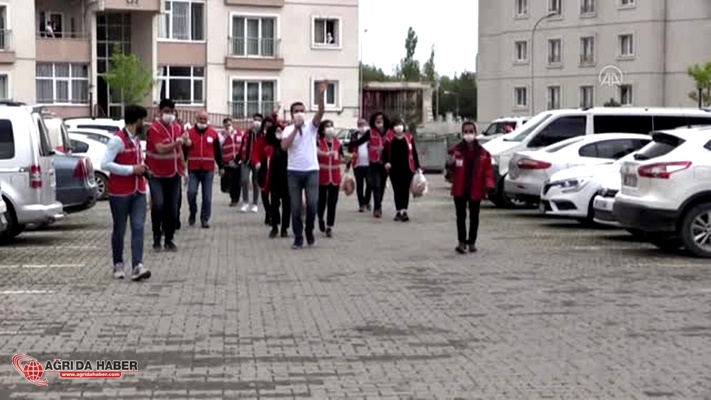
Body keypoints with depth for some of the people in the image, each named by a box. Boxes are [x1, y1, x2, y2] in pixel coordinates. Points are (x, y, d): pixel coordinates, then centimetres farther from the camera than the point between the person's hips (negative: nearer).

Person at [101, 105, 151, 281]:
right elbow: (105, 164, -19)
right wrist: (132, 169, -19)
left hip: (138, 191, 7)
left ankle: (137, 266, -15)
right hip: (120, 193, -7)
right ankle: (118, 265, 19)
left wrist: (141, 168, 8)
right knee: (119, 230, 5)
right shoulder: (117, 140, -12)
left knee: (138, 227, -7)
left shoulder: (136, 139, 14)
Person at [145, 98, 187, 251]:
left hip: (173, 174, 5)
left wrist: (183, 167, 17)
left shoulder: (178, 128, 6)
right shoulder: (154, 128, -14)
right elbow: (161, 149, -28)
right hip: (156, 174, -5)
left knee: (172, 208, 4)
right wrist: (179, 141, -38)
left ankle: (169, 239, 14)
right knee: (158, 205, -18)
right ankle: (157, 237, -1)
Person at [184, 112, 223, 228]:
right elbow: (184, 150, 7)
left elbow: (218, 151, 11)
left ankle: (205, 219, 12)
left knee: (207, 196, 2)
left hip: (208, 170, 1)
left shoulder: (213, 133, 6)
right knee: (191, 192, -12)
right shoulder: (190, 132, 3)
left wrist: (221, 166, 11)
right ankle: (193, 213, 14)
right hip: (193, 169, -1)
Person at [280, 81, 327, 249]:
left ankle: (309, 232, 14)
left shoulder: (311, 126, 4)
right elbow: (284, 146, -14)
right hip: (293, 172, 0)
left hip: (311, 171, 0)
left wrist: (321, 95, -31)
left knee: (312, 204, -8)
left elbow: (320, 112, -15)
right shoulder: (288, 129, 3)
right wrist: (296, 128, -16)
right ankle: (298, 238, 10)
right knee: (295, 207, 1)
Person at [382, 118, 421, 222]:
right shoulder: (389, 139, 2)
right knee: (397, 190, 7)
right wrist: (386, 162, -13)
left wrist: (417, 167, 6)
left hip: (407, 168, -1)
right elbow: (385, 152, 7)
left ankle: (404, 211, -13)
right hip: (394, 169, 1)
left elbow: (414, 153, 6)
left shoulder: (409, 137, 2)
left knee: (405, 189, -8)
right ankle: (398, 211, 15)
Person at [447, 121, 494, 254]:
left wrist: (489, 185, -12)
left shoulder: (483, 153, 1)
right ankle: (462, 242, 6)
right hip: (459, 189, -1)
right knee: (461, 216, 1)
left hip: (475, 190, 1)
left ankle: (472, 242, 18)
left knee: (474, 216, 8)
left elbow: (488, 171, 0)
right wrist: (450, 165, -22)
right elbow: (450, 168, 1)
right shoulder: (455, 150, -1)